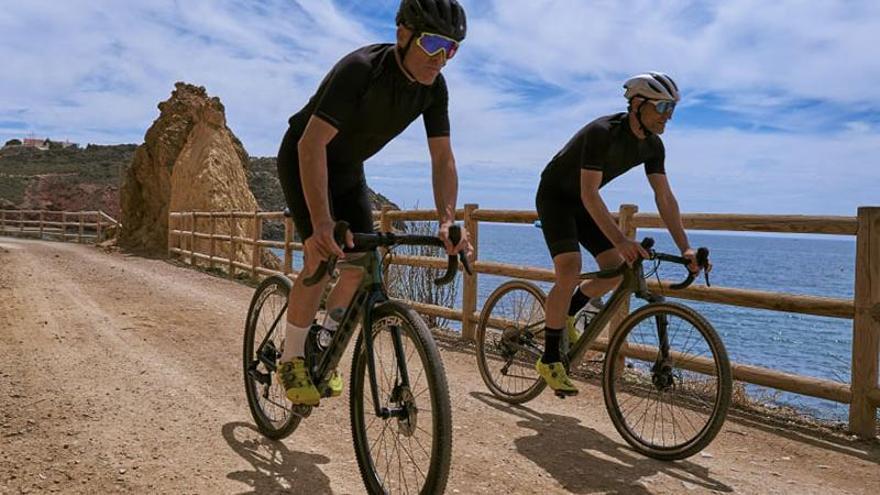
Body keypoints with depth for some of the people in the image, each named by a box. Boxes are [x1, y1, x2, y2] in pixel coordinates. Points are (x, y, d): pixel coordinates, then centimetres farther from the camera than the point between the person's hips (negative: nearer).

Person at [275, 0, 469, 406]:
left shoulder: (434, 87, -15)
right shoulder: (361, 69, -34)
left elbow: (443, 158, -15)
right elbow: (312, 143, -41)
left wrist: (447, 220, -31)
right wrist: (322, 223, -51)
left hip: (348, 167, 6)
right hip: (304, 157, -6)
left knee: (362, 267, -3)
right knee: (321, 257, -22)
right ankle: (291, 360, -3)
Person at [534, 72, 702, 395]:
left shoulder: (652, 145, -7)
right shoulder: (602, 133, -30)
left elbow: (665, 197, -6)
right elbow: (589, 194, -37)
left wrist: (685, 247, -15)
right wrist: (620, 240, -46)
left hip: (583, 202, 8)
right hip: (555, 196, -8)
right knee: (569, 273, -22)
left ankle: (565, 314, 22)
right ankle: (549, 361, -11)